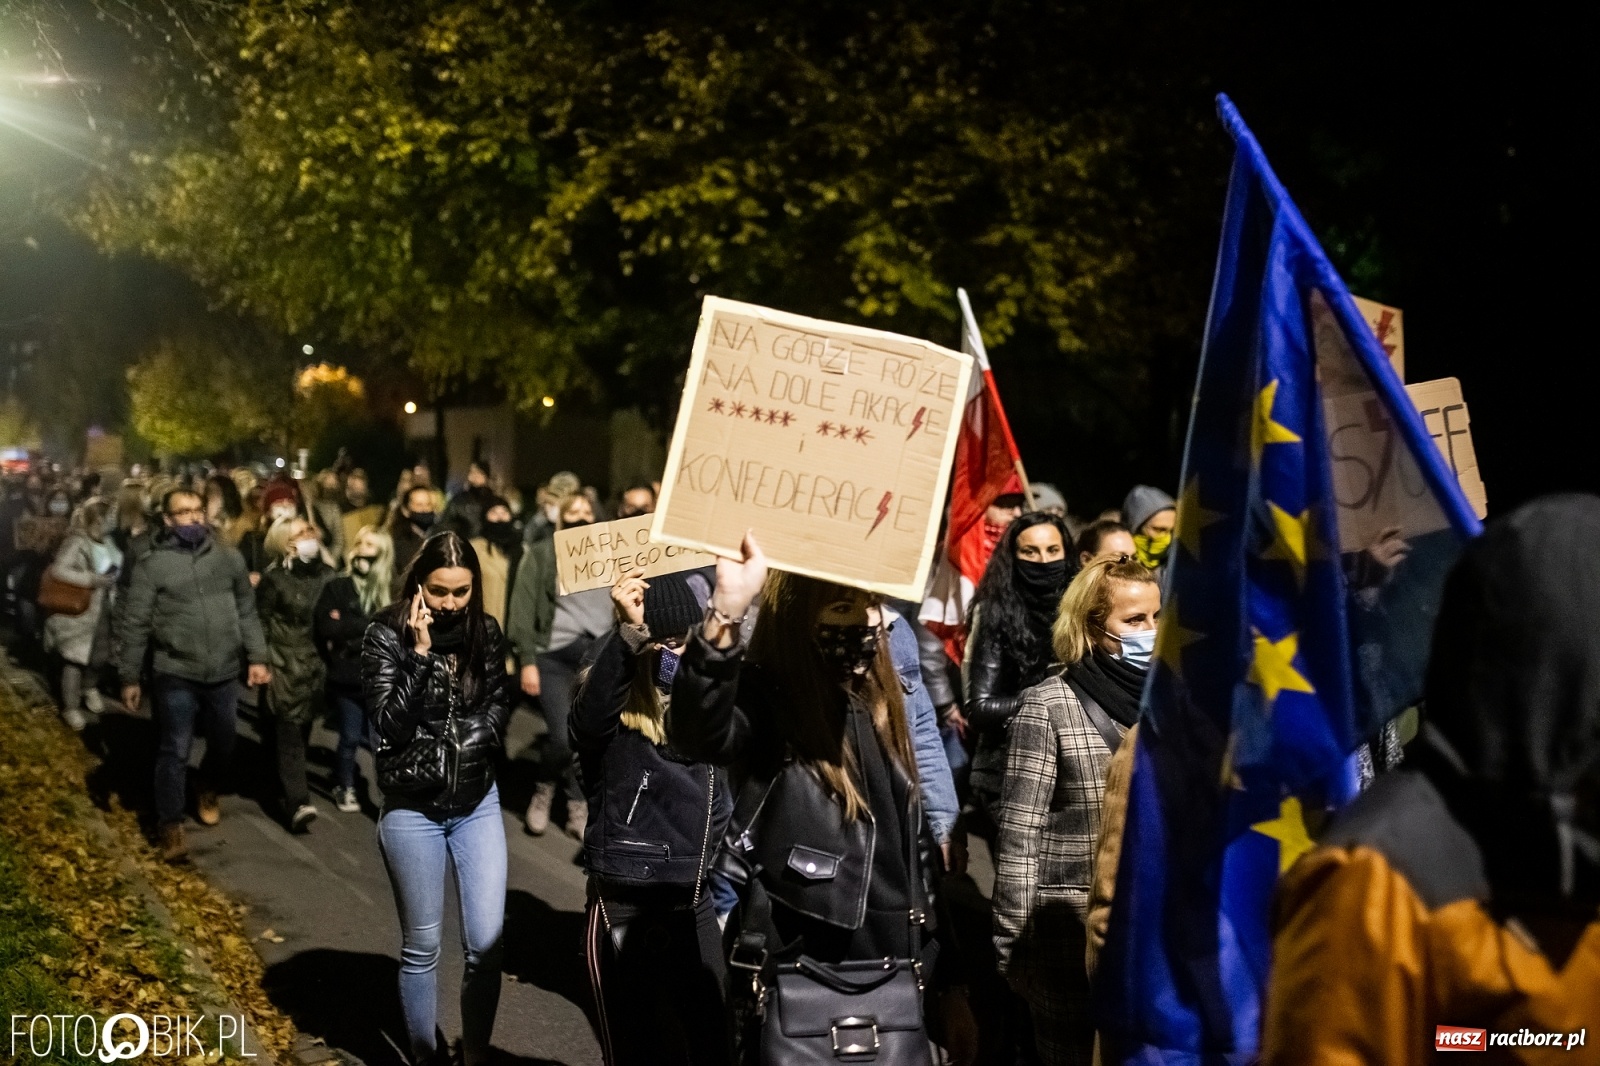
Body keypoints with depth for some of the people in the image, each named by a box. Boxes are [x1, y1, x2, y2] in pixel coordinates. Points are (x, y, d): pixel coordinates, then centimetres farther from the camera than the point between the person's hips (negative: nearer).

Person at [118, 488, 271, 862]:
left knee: (223, 744, 17)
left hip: (224, 673, 3)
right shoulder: (152, 565, -6)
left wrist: (257, 657, 4)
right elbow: (134, 625, -3)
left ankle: (209, 793, 45)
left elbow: (247, 611, 9)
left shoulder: (228, 557, 3)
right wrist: (130, 677, -2)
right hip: (175, 675, -3)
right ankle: (170, 825, 11)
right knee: (174, 752, -1)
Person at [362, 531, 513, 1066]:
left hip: (478, 803, 3)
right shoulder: (387, 635, -11)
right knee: (422, 946, 7)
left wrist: (468, 744, -7)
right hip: (413, 809, -3)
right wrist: (420, 652, -24)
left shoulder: (485, 632, 0)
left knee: (486, 943, 0)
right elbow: (390, 726, -17)